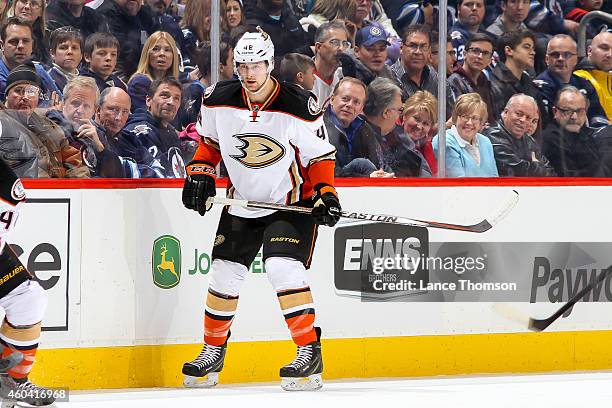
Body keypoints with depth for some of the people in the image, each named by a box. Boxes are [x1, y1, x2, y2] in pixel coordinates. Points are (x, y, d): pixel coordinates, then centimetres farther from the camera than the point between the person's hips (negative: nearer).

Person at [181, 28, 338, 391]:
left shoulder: (299, 107, -20)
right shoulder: (219, 101, -8)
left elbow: (320, 155, -9)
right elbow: (209, 139, 11)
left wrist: (326, 193, -19)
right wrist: (200, 173, -1)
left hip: (292, 201, -5)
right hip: (242, 202, 5)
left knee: (283, 269, -22)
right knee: (225, 275, 6)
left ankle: (310, 354, -17)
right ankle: (213, 354, 23)